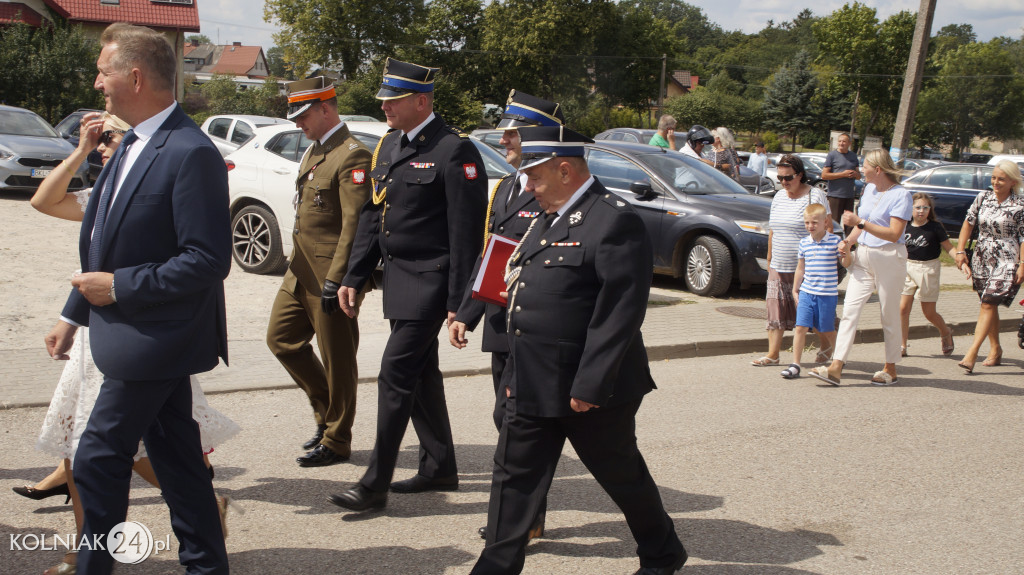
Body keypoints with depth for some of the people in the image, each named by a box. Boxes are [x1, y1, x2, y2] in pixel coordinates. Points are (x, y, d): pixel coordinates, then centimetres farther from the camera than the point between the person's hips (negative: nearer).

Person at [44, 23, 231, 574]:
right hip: (152, 338, 9)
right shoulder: (132, 144, 11)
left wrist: (118, 287, -20)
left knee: (97, 459, -1)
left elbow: (208, 260, -24)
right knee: (175, 456, 16)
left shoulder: (192, 153, -20)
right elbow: (105, 244, 18)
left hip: (152, 341, -9)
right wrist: (74, 313, 18)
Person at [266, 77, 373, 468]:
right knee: (281, 338, 13)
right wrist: (299, 263, 19)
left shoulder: (352, 156, -15)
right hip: (301, 270, 10)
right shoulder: (314, 151, 16)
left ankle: (336, 442, 16)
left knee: (337, 359, 2)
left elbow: (354, 224, -20)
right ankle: (326, 410, 28)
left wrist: (335, 280, -22)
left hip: (329, 275, -10)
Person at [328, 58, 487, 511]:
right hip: (398, 276, 9)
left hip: (430, 281, -9)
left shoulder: (454, 151, -14)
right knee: (420, 372, 15)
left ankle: (375, 483, 0)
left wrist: (458, 302, -17)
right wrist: (353, 278, 13)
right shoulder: (389, 145, 12)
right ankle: (440, 467, 29)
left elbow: (466, 232, -16)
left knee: (396, 373, -9)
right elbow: (372, 215, 16)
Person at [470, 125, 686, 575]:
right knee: (514, 475, 8)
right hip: (532, 385, 8)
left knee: (623, 476, 11)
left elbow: (619, 313, -23)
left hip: (590, 390, -8)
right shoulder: (548, 219, 12)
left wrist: (589, 386, -23)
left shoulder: (614, 221, -17)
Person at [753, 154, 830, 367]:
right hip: (779, 268, 6)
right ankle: (772, 354, 5)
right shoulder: (779, 198, 14)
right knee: (776, 308, 2)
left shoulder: (815, 196, -7)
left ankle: (826, 345, 26)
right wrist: (770, 258, 20)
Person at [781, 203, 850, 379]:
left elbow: (845, 264, 0)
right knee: (800, 327, -6)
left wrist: (846, 253, -20)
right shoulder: (804, 243, 7)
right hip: (806, 292, 3)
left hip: (827, 294, -3)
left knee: (826, 330, 6)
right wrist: (795, 290, 16)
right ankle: (795, 365, -3)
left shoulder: (835, 241, -3)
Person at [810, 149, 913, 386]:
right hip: (863, 256, 7)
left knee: (889, 316, 5)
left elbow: (894, 234, -20)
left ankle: (891, 369, 19)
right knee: (850, 310, -4)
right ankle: (836, 367, -8)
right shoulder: (869, 189, 13)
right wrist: (849, 240, 3)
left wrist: (860, 223, -24)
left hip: (889, 258, -7)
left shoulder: (901, 195, -11)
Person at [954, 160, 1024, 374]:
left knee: (988, 304, -14)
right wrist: (960, 251, 3)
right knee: (989, 305, 13)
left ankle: (971, 354, -19)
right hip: (982, 259, 5)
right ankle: (995, 350, 27)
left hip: (1006, 262, -5)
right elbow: (968, 223, 10)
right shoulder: (983, 198, 4)